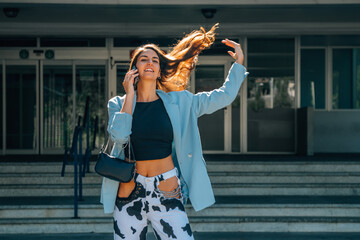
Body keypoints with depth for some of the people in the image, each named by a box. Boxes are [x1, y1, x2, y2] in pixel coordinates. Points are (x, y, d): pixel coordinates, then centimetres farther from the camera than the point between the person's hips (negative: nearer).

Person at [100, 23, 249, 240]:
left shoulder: (178, 102, 6)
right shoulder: (119, 104, 5)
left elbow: (224, 96, 8)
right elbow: (119, 135, -14)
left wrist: (238, 63, 4)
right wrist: (130, 95, -7)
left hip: (166, 192, 0)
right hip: (129, 193, 0)